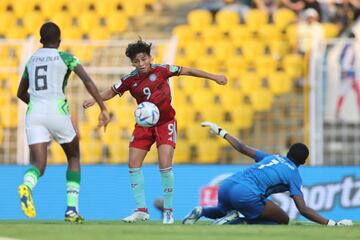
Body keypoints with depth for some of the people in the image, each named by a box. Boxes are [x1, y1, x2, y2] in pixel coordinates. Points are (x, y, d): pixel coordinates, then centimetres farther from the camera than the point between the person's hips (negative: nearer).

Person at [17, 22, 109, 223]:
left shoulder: (32, 60, 18)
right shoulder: (66, 58, 4)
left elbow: (21, 93, 29)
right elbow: (88, 81, -10)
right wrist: (103, 109, -9)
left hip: (34, 114, 3)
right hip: (57, 112, -3)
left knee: (39, 165, -3)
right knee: (74, 157, 20)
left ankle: (27, 186, -42)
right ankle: (72, 208, 11)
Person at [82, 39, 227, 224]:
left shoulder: (161, 71, -12)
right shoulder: (130, 80, -5)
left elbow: (188, 71, -6)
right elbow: (111, 92, 6)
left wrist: (213, 77, -4)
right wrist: (94, 100, -12)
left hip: (165, 123, -4)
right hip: (144, 124, 4)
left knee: (165, 166, -15)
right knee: (133, 165, -3)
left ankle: (168, 211, 1)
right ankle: (141, 210, 9)